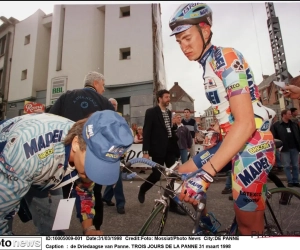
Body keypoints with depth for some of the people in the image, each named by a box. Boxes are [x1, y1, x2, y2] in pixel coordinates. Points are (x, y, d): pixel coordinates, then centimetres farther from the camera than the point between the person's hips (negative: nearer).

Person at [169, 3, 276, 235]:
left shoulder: (227, 58, -16)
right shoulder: (209, 66, 11)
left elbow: (246, 123, -27)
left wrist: (205, 174, -32)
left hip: (253, 145, -9)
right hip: (233, 141, 9)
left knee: (249, 226, 2)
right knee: (182, 174, 12)